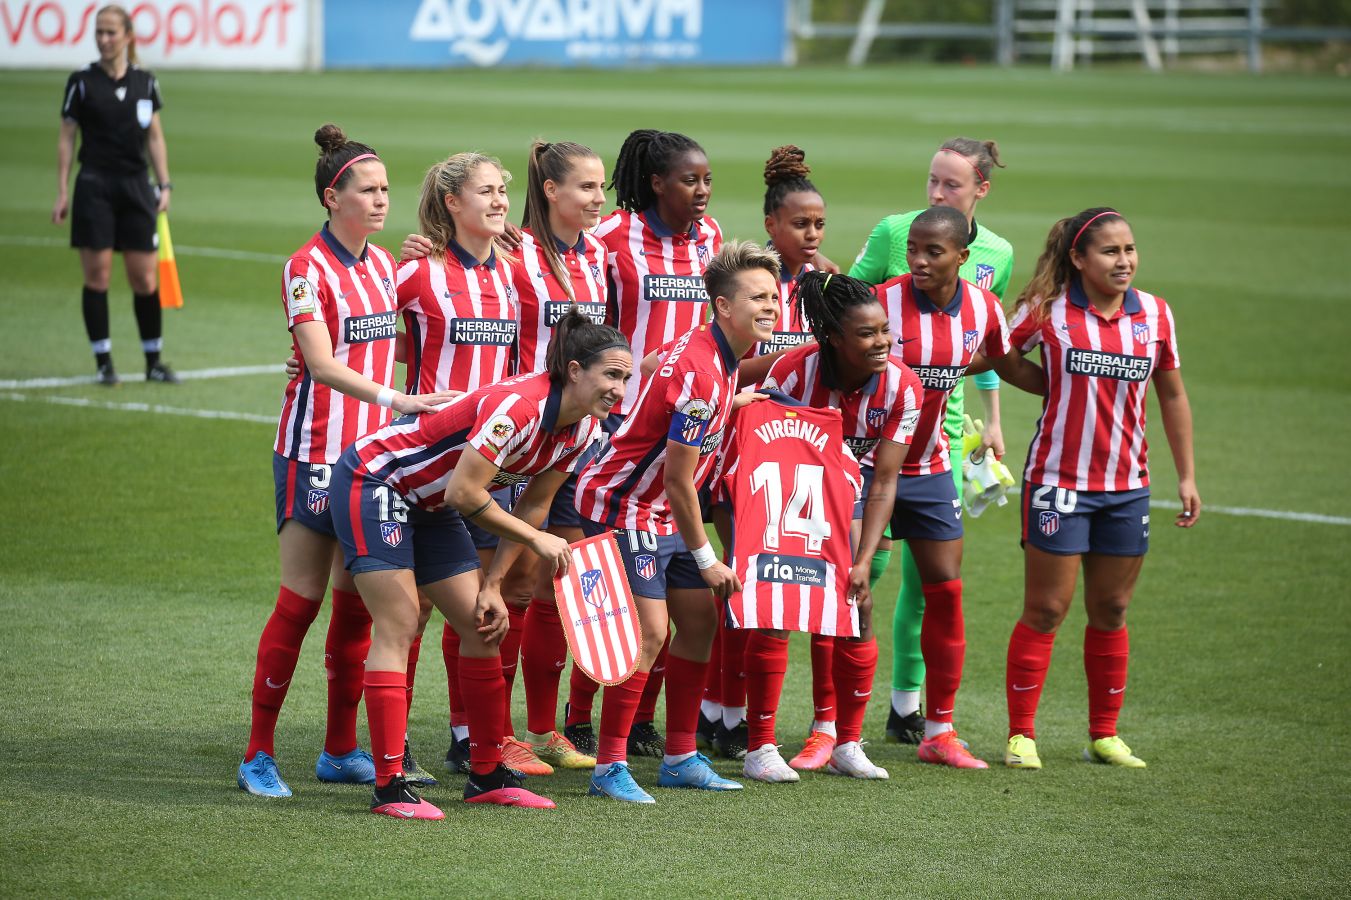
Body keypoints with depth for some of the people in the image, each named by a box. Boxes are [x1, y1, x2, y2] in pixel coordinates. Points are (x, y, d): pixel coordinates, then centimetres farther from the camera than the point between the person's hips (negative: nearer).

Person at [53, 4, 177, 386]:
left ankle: (153, 362, 13)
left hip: (136, 187, 2)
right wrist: (62, 192, -4)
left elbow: (155, 137, 13)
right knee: (97, 275, -2)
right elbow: (66, 137, 0)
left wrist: (164, 184, 6)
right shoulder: (82, 82, -2)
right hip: (94, 187, -2)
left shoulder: (145, 82, 6)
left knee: (145, 279, 2)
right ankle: (103, 362, 6)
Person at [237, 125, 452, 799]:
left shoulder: (382, 265, 11)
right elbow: (323, 365, -22)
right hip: (315, 450, -7)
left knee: (359, 603, 7)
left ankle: (341, 749, 15)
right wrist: (392, 397, -32)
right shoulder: (307, 269, -12)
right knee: (300, 602, -7)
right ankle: (258, 755, 0)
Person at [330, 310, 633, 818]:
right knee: (399, 625, -14)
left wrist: (493, 585, -1)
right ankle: (389, 787, -14)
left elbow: (533, 506, 4)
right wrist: (535, 539, -21)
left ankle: (488, 775, 13)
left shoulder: (583, 429, -5)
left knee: (482, 626, 5)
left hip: (428, 505, 9)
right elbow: (464, 494, -30)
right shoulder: (516, 407, -32)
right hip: (373, 480, -9)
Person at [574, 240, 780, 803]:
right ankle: (609, 766, -9)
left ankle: (681, 758, 16)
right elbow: (678, 480, -22)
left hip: (663, 514, 10)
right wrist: (706, 558, -15)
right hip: (625, 508, -10)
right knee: (650, 632, -15)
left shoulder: (723, 355, 4)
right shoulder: (699, 374, -26)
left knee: (700, 621, 8)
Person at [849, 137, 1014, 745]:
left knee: (931, 565, 3)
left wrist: (993, 419, 20)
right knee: (869, 549, -10)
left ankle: (907, 703, 13)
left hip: (943, 420, 4)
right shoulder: (894, 232, -7)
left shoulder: (997, 255, 5)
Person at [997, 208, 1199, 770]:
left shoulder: (1154, 313, 3)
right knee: (1045, 611, -3)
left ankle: (1104, 735, 19)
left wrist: (1186, 476, 11)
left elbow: (1172, 395, 12)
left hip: (1127, 486, 4)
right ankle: (1021, 735, 5)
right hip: (1058, 479, -4)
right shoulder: (1046, 309, -8)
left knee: (1110, 612, 10)